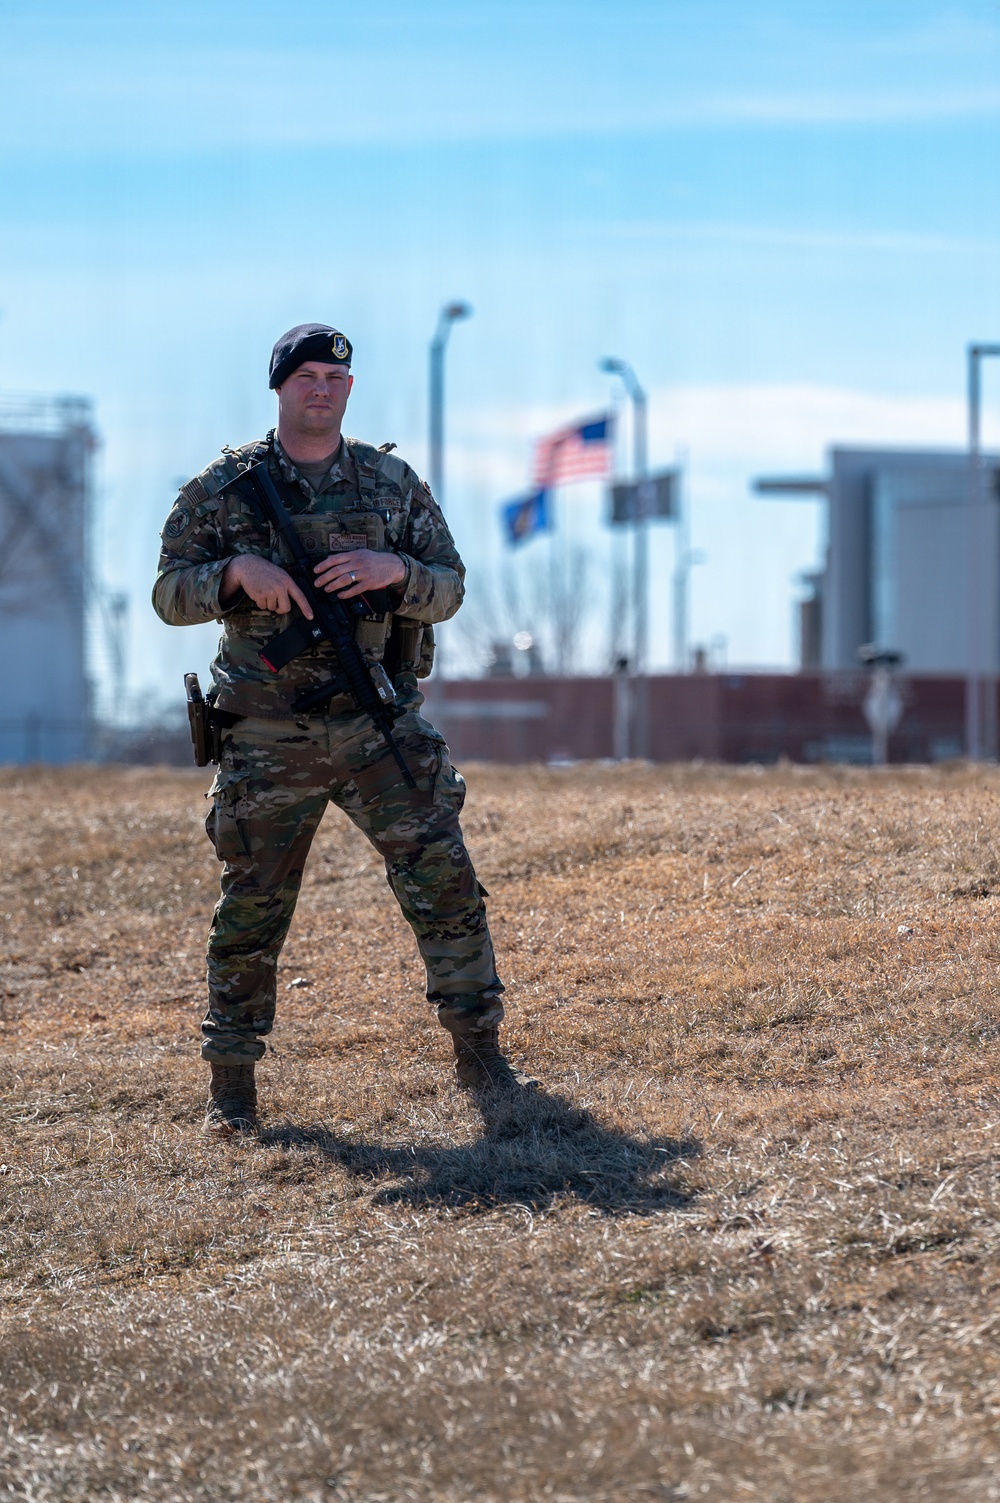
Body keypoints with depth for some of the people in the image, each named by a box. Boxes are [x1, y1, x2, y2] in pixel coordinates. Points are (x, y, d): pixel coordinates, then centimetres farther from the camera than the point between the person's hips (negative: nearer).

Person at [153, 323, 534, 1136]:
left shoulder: (395, 482, 6)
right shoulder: (221, 487, 2)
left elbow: (449, 590, 5)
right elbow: (171, 595, 1)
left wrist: (391, 569, -16)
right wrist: (238, 571, -18)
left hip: (380, 727, 1)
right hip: (267, 740, -1)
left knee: (445, 883, -5)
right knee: (251, 911, 4)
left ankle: (480, 1053, 6)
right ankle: (232, 1082, 15)